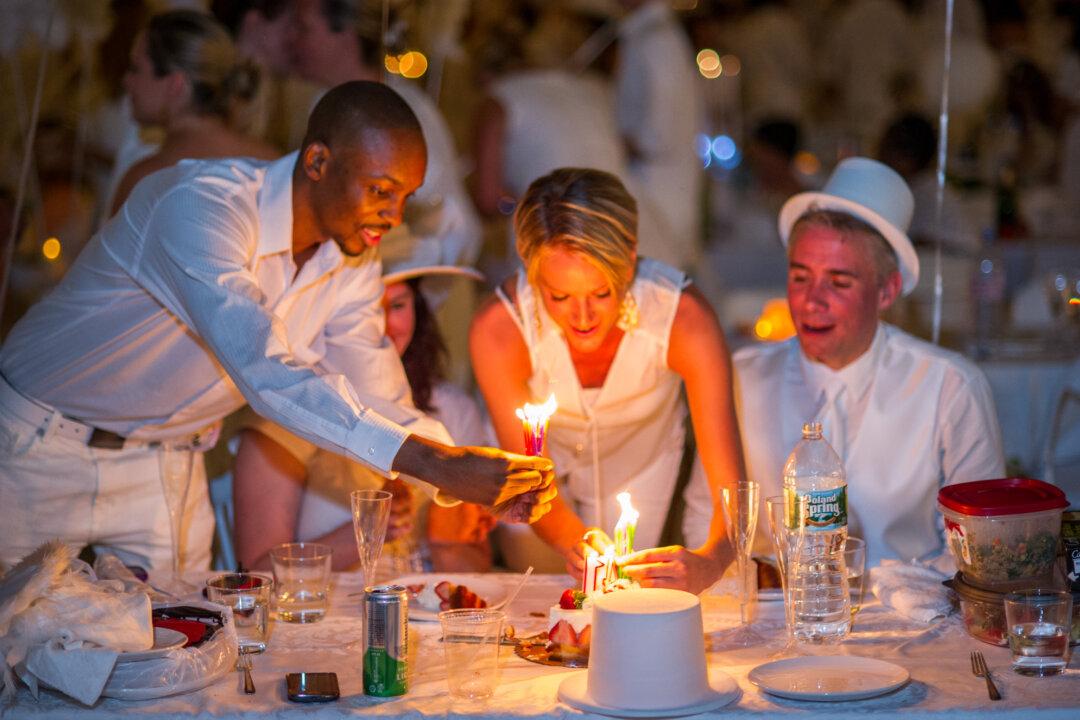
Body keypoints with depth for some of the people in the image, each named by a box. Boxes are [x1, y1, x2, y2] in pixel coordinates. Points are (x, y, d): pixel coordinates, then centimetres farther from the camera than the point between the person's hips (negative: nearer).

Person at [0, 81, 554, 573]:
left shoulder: (356, 263, -4)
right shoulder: (203, 203, -30)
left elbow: (381, 406, -2)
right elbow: (265, 372, -41)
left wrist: (477, 476, -22)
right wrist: (435, 465, -46)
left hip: (165, 464, 6)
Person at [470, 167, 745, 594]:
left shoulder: (684, 319, -38)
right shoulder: (497, 330, -37)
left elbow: (732, 487, -38)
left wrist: (708, 563, -60)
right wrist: (570, 539, -54)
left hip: (640, 462, 0)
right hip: (544, 458, 0)